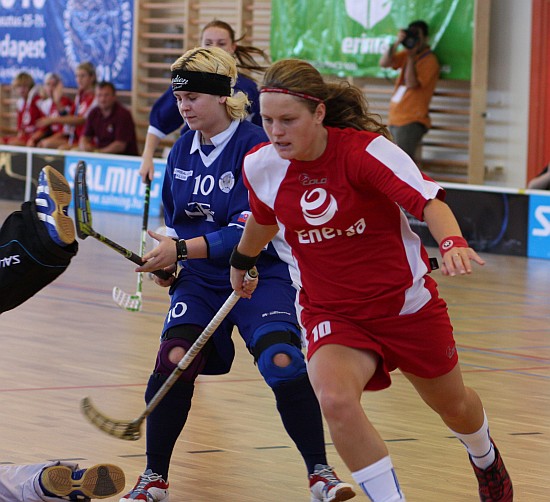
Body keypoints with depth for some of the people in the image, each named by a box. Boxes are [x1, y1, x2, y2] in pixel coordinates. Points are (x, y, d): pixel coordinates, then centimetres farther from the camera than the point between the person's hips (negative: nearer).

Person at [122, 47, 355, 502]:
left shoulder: (254, 148, -16)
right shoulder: (182, 151, 5)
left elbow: (249, 234, -22)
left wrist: (180, 249, -24)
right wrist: (166, 260, 1)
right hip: (200, 280, 5)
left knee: (283, 362, -22)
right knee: (173, 359, -15)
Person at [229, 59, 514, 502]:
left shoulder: (366, 149, -23)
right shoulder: (260, 167, -10)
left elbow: (428, 200, -35)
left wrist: (452, 241, -55)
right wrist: (242, 262, 30)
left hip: (407, 304, -1)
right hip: (332, 313, 1)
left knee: (454, 406, 21)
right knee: (336, 399, -31)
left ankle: (485, 457, 58)